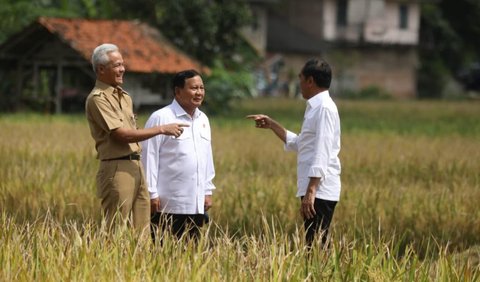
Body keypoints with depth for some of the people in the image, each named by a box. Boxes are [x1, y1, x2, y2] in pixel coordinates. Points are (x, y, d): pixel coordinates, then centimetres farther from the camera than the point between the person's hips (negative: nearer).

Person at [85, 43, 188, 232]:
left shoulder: (125, 97, 17)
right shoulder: (97, 99, -11)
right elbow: (121, 135, -17)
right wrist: (161, 129, -15)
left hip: (135, 166, 8)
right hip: (117, 169, -8)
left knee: (142, 229, 6)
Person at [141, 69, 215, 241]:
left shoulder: (203, 120, 14)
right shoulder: (161, 118, -8)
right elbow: (149, 157, -9)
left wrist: (208, 191, 17)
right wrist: (152, 193, -11)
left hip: (196, 204, 7)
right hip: (168, 205, -7)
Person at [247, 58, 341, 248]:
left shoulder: (324, 108, -12)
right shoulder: (316, 107, 18)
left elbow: (321, 154, -20)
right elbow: (298, 144, 30)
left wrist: (310, 191, -25)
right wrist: (271, 125, 27)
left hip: (319, 191, -10)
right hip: (316, 190, 10)